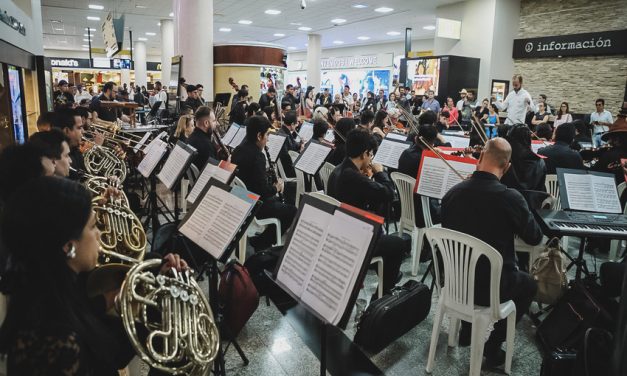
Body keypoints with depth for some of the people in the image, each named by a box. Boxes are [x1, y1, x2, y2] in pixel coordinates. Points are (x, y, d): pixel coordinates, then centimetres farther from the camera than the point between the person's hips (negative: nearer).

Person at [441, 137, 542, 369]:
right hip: (491, 287, -3)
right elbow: (535, 238, -5)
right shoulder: (510, 198, -22)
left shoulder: (452, 193, -11)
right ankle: (493, 345, 22)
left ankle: (467, 331, 40)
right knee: (529, 286, 27)